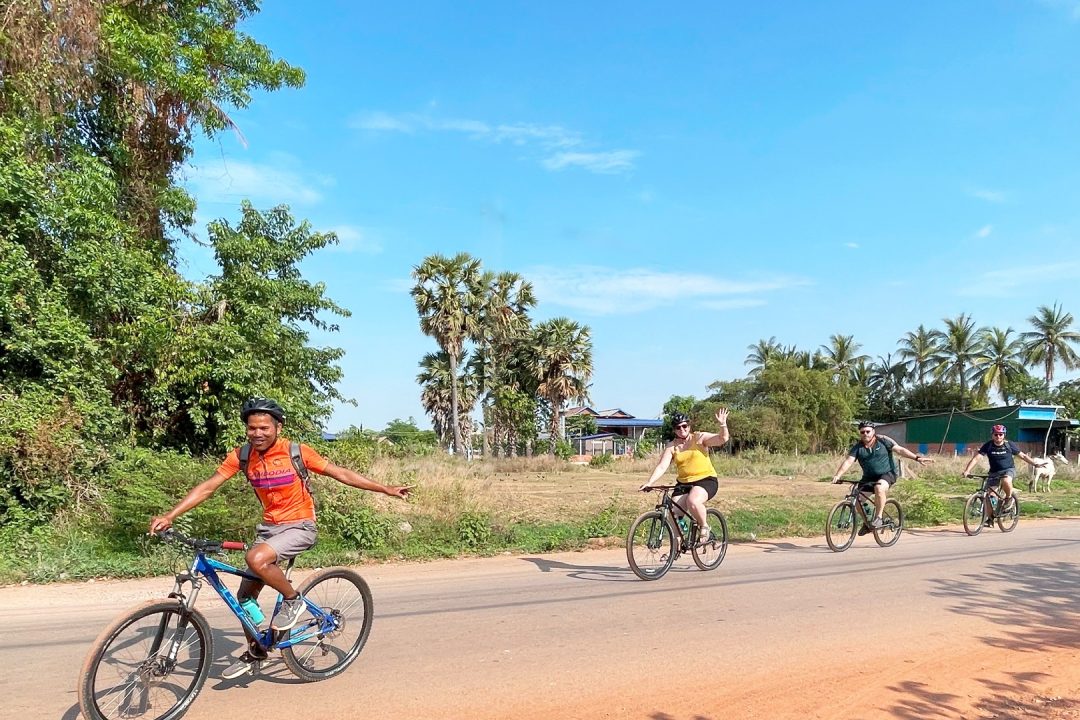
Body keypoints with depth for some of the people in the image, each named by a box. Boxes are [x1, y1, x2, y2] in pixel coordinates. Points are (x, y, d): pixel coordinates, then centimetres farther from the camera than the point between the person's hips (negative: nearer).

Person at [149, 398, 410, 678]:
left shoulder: (297, 452, -15)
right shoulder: (241, 456, -6)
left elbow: (342, 474, -9)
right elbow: (207, 487, -5)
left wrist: (386, 489, -8)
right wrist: (170, 516, -15)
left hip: (299, 526, -5)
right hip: (268, 526, 5)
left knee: (256, 559, -31)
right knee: (245, 595, 6)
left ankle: (292, 599, -5)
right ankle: (254, 652, 30)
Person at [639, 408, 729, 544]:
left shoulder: (700, 438, -2)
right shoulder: (671, 447, 4)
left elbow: (723, 439, -13)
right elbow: (661, 466, -4)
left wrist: (723, 425, -33)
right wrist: (649, 483, -17)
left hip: (706, 480, -4)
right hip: (683, 483, 4)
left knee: (693, 501, -33)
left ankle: (704, 527, -5)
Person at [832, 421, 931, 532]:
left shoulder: (883, 441, -4)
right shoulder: (857, 447, -1)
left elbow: (900, 450, -5)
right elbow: (848, 461, -11)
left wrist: (916, 458, -18)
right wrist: (838, 475, -25)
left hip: (887, 474, -4)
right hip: (868, 477, 4)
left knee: (879, 488, -35)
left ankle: (878, 517, -20)